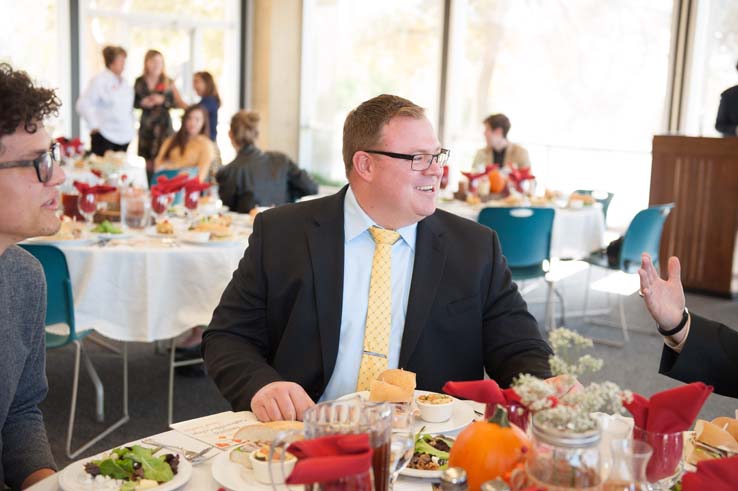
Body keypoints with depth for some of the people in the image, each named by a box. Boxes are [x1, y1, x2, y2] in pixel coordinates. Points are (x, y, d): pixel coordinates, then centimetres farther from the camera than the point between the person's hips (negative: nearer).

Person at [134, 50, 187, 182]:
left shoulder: (168, 83, 1)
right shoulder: (140, 82, 7)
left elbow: (178, 102, -4)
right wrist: (142, 103, -8)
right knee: (149, 160, 4)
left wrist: (163, 100, -20)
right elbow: (133, 103, 13)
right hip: (146, 125, 2)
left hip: (163, 124, -2)